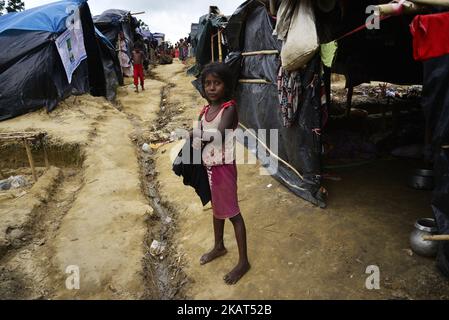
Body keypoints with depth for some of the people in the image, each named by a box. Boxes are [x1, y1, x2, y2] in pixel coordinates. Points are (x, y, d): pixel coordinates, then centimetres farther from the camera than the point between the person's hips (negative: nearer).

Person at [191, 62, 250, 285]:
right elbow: (199, 138, 5)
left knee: (232, 211, 3)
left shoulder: (229, 107, -17)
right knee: (216, 207, 22)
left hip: (224, 166, -7)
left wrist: (200, 136, -17)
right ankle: (219, 246, 44)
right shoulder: (206, 109, 5)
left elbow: (219, 136, -30)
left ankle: (243, 261, 18)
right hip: (209, 166, 7)